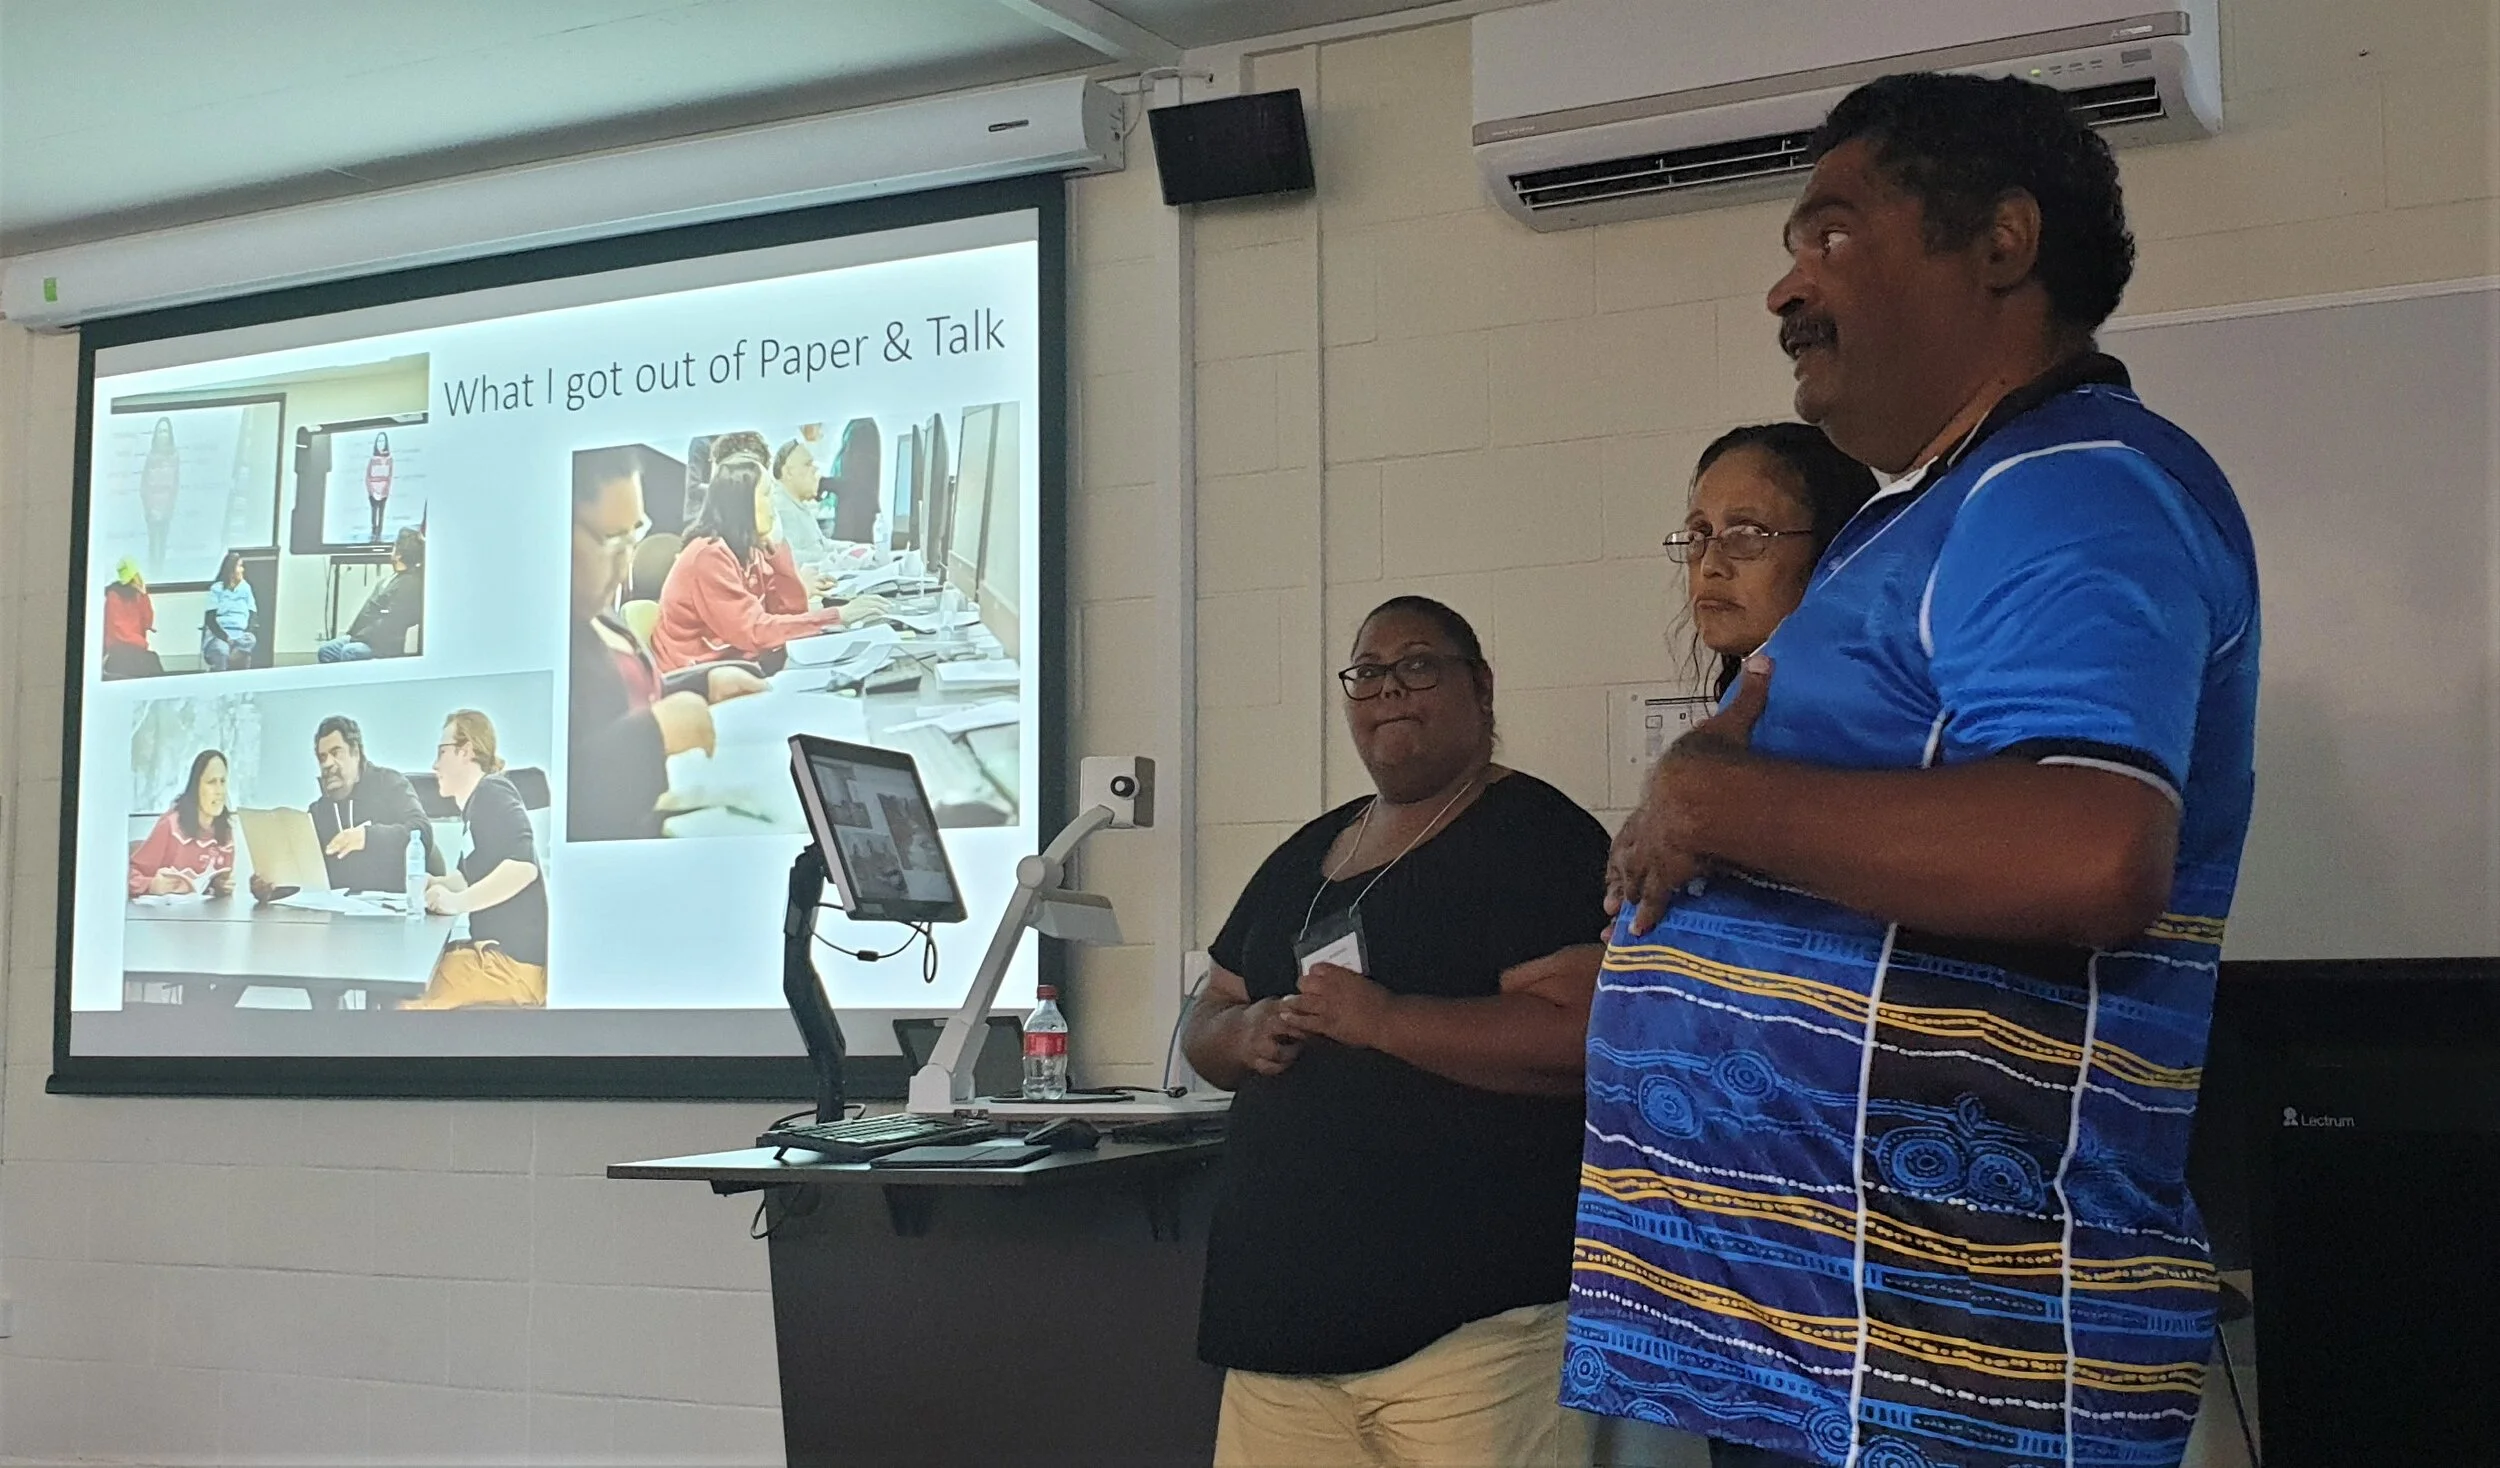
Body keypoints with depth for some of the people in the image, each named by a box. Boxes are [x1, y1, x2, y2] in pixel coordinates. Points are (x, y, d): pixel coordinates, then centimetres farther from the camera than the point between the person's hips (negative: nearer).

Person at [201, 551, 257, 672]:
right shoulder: (217, 589, 5)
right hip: (219, 635, -3)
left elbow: (252, 616, 9)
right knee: (221, 650, -39)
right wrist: (225, 638, -18)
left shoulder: (246, 588, 14)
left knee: (250, 640, -35)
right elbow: (210, 620, -2)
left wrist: (247, 634, -12)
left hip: (240, 635, 3)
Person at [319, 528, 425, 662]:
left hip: (385, 644, -10)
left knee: (348, 652, -32)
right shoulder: (397, 577, 15)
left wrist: (359, 637, -16)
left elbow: (390, 623, -20)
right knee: (325, 651, 2)